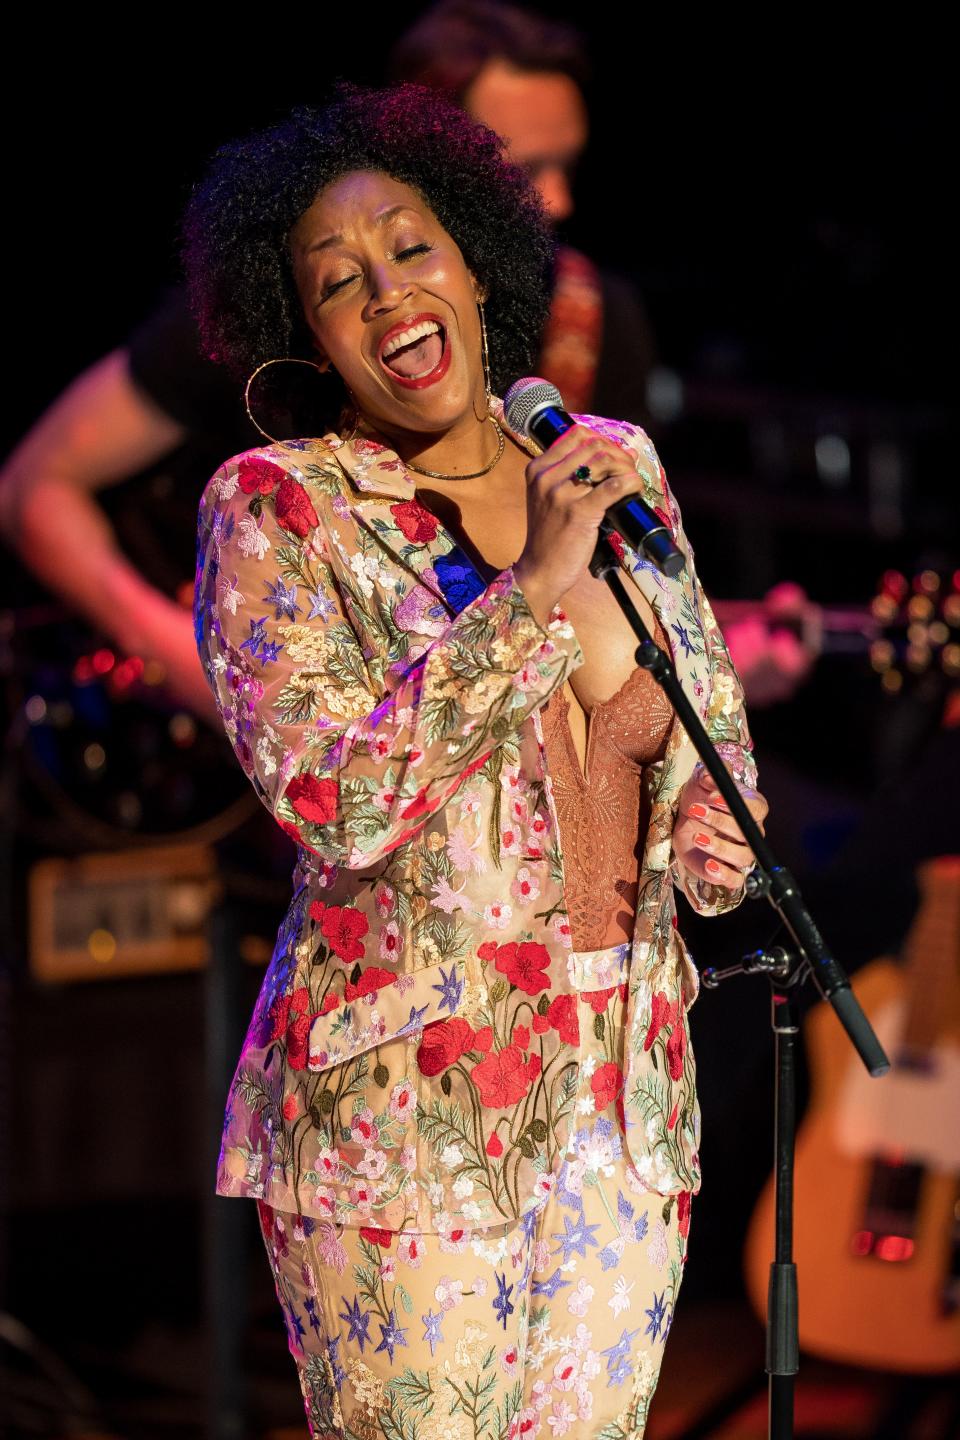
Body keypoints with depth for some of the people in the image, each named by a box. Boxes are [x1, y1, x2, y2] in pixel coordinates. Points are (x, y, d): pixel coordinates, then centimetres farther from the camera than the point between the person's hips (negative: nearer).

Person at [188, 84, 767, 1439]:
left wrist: (715, 833, 1)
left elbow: (717, 713, 23)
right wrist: (533, 589, -21)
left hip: (623, 1092, 4)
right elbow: (337, 799, -19)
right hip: (400, 1108, -4)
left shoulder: (615, 467, 9)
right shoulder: (273, 507, -6)